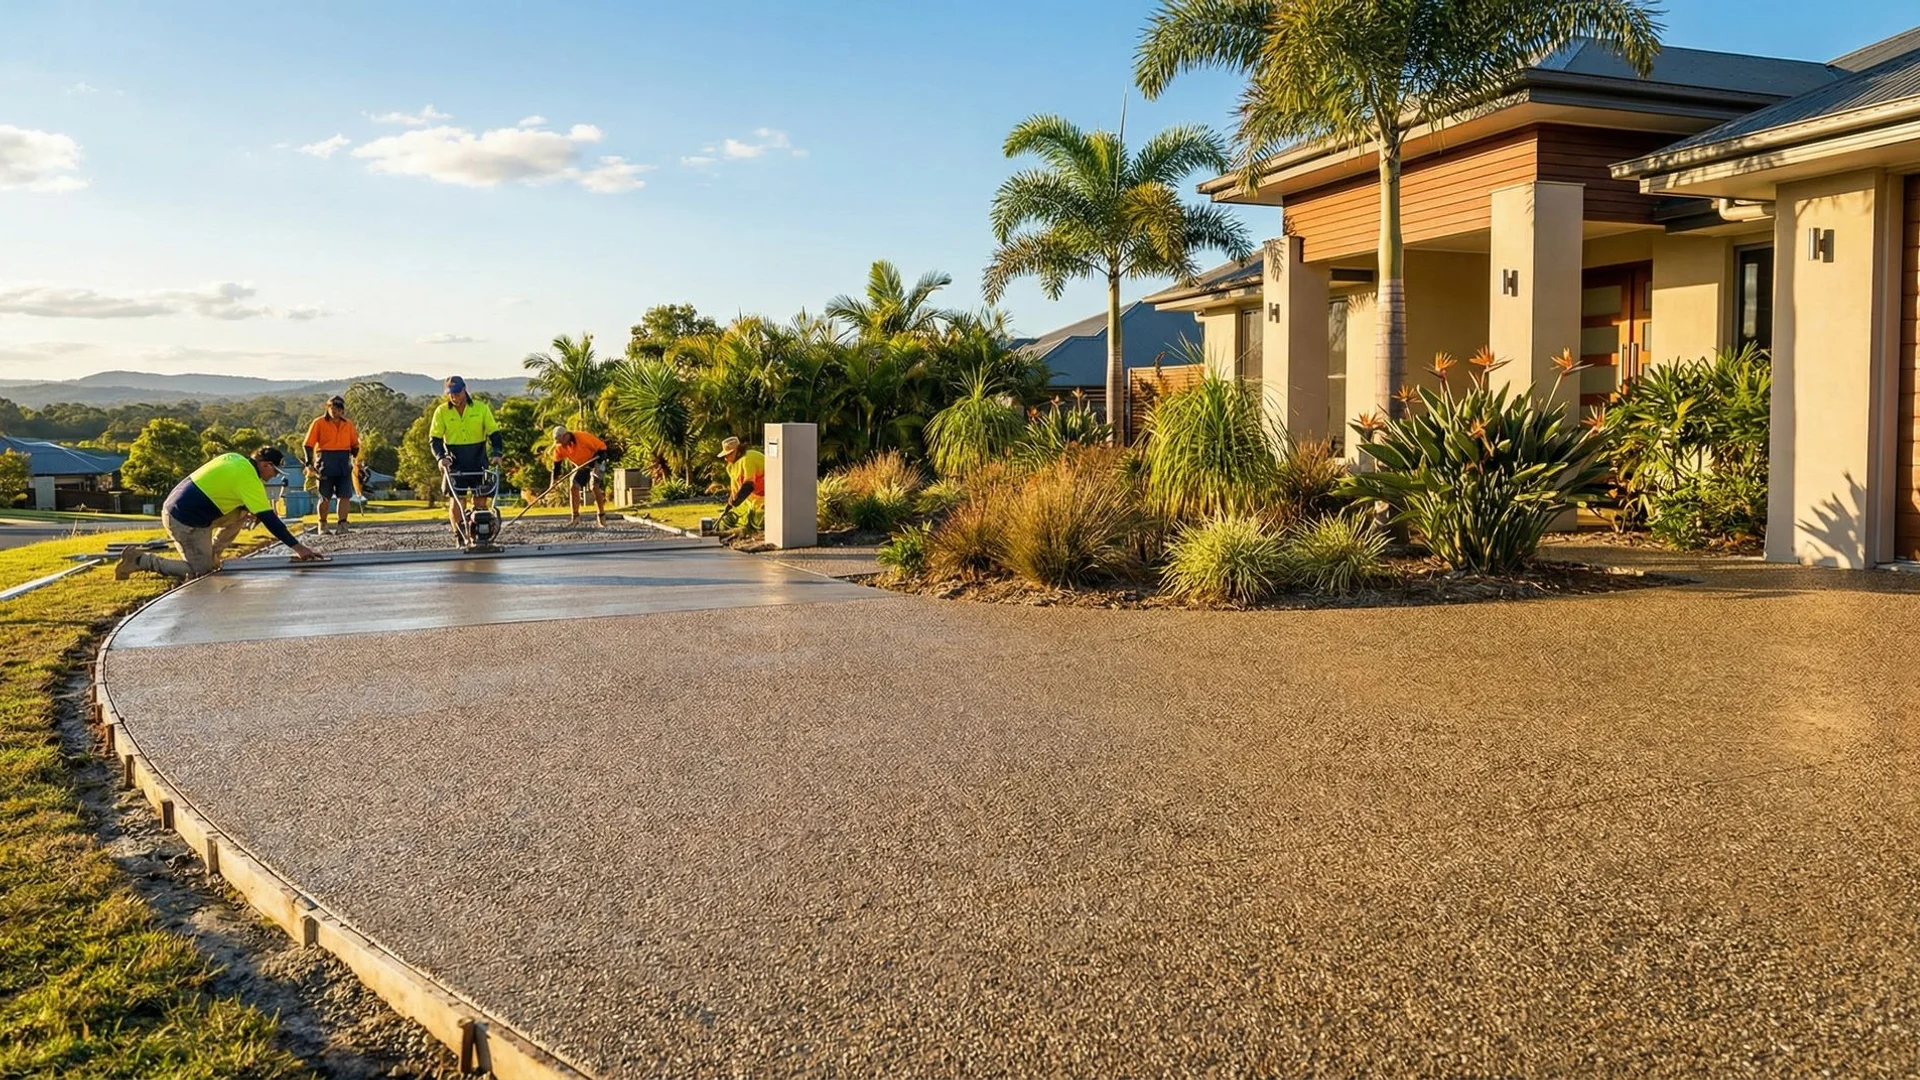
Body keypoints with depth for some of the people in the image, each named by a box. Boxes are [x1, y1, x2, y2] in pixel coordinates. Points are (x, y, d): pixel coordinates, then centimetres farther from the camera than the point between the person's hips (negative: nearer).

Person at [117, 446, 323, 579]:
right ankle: (139, 560, 1)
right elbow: (269, 519, -20)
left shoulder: (235, 459, 6)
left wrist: (251, 511, 8)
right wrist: (297, 547, -19)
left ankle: (211, 555, 16)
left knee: (240, 514, 11)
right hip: (185, 521, -9)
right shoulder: (249, 479, -18)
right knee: (201, 572, 1)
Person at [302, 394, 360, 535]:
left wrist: (354, 458, 1)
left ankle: (343, 524, -2)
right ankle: (322, 525, 17)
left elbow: (355, 445, 16)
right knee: (325, 496, 5)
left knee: (345, 495, -5)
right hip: (326, 462, -3)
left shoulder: (348, 424, 11)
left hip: (344, 463, 3)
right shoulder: (319, 423, 1)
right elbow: (308, 444, -1)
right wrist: (309, 463, -10)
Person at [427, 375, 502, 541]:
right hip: (455, 464, 0)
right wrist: (441, 457, -16)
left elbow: (494, 433, 1)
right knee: (455, 502, -6)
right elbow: (434, 438, 1)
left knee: (480, 502, -2)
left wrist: (496, 453, -15)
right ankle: (459, 537, 9)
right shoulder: (441, 411, 1)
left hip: (479, 463, 0)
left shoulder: (481, 408, 0)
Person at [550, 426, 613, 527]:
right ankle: (575, 517, 2)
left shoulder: (583, 437, -30)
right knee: (573, 487, -8)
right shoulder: (559, 446, -12)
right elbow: (557, 462, 1)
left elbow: (602, 448, -24)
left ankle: (601, 516, -12)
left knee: (595, 486, -22)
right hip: (581, 466, 6)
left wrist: (597, 463, -33)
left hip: (596, 463, -6)